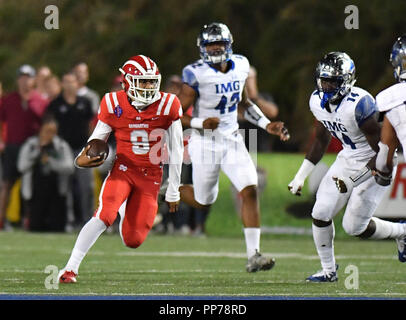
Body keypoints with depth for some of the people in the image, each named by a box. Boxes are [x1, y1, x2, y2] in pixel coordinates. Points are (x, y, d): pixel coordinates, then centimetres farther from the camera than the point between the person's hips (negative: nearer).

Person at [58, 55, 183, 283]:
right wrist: (82, 159, -20)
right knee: (104, 215, -28)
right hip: (123, 170, -1)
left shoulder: (168, 106, -7)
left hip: (151, 177, 1)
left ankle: (126, 210, 40)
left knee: (133, 240, 1)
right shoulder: (114, 104, -8)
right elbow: (97, 139, 3)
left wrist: (173, 191, 5)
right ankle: (70, 269, -21)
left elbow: (176, 150, 2)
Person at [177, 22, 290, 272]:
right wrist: (200, 123, -30)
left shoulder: (240, 66, 1)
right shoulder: (196, 74, -16)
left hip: (232, 140, 4)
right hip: (206, 143, -4)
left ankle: (253, 256, -10)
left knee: (250, 191, -12)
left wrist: (267, 125, 7)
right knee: (204, 202, 9)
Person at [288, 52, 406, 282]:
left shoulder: (359, 104, -29)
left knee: (354, 227, -6)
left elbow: (381, 150, -24)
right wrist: (300, 177, 12)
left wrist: (353, 180, -26)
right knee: (321, 214, -3)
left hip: (373, 165, -7)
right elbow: (321, 140, 13)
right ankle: (329, 270, 14)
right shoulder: (318, 101, -5)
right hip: (347, 158, 7)